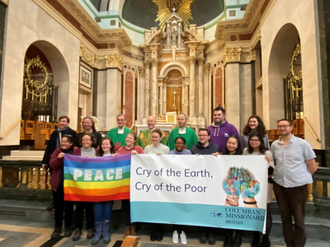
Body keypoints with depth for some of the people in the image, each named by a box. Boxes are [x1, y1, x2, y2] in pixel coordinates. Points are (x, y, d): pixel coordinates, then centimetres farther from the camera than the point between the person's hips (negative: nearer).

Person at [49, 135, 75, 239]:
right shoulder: (57, 152, 3)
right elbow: (52, 165, -8)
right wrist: (58, 158, -24)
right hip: (57, 183, 3)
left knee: (68, 206, 9)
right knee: (58, 206, 11)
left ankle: (68, 227, 25)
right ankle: (57, 227, 26)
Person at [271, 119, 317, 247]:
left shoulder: (302, 143, -6)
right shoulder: (274, 145, 2)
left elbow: (312, 167, -1)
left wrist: (301, 178, 2)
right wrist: (280, 174, 5)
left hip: (298, 186, -3)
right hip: (279, 185, 3)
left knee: (299, 219, 4)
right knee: (285, 217, 15)